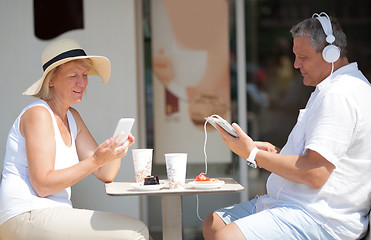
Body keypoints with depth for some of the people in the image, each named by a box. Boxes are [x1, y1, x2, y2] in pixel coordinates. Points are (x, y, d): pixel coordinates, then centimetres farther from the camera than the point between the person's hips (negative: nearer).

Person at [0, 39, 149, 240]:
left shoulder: (72, 117, 15)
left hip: (53, 215, 9)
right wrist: (95, 160, -23)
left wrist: (117, 149, -8)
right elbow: (42, 185, -18)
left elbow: (105, 174, 13)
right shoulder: (38, 114, -10)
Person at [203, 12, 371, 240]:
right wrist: (275, 152, 9)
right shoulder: (330, 89, 20)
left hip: (321, 219, -11)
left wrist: (253, 155, -15)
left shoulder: (340, 94, -18)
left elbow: (314, 174, -24)